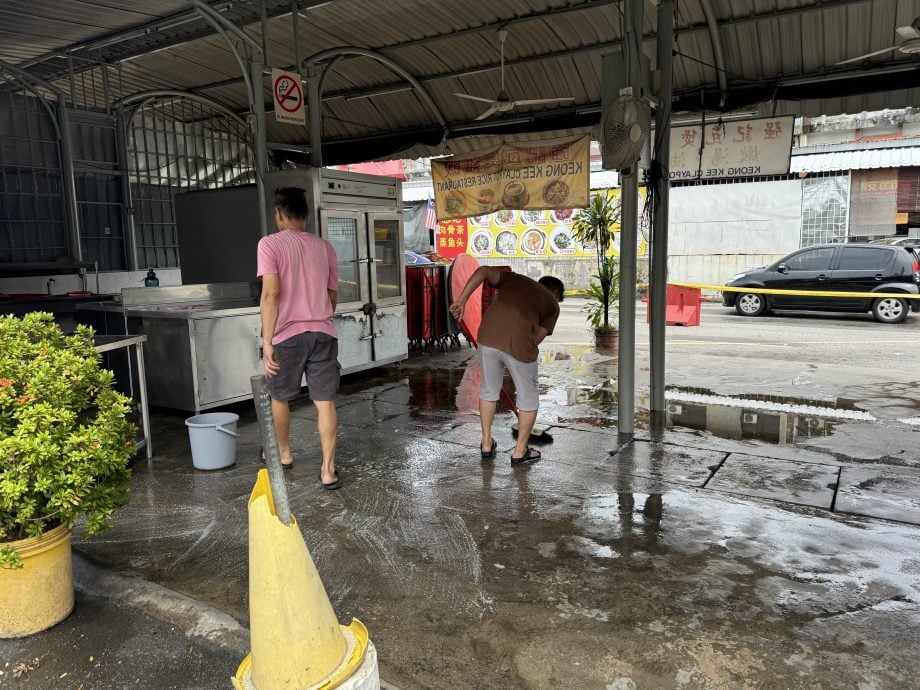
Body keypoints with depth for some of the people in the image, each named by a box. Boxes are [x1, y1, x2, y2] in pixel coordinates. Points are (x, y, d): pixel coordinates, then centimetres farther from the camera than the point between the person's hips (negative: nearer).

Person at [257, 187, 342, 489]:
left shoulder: (270, 243, -5)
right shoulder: (325, 247, 9)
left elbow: (271, 294, -16)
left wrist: (267, 341, -15)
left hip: (288, 335, -3)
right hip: (323, 334, 3)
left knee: (280, 397, 19)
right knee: (325, 401, 3)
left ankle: (284, 454, 36)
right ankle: (328, 469, 3)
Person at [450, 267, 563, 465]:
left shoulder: (514, 279, 28)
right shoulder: (552, 304, 22)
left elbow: (484, 271, 13)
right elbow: (537, 337, 13)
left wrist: (461, 300, 10)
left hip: (488, 337, 3)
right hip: (519, 344, -3)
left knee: (488, 390, 25)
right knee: (529, 399, 20)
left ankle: (486, 444, 36)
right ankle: (520, 451, 30)